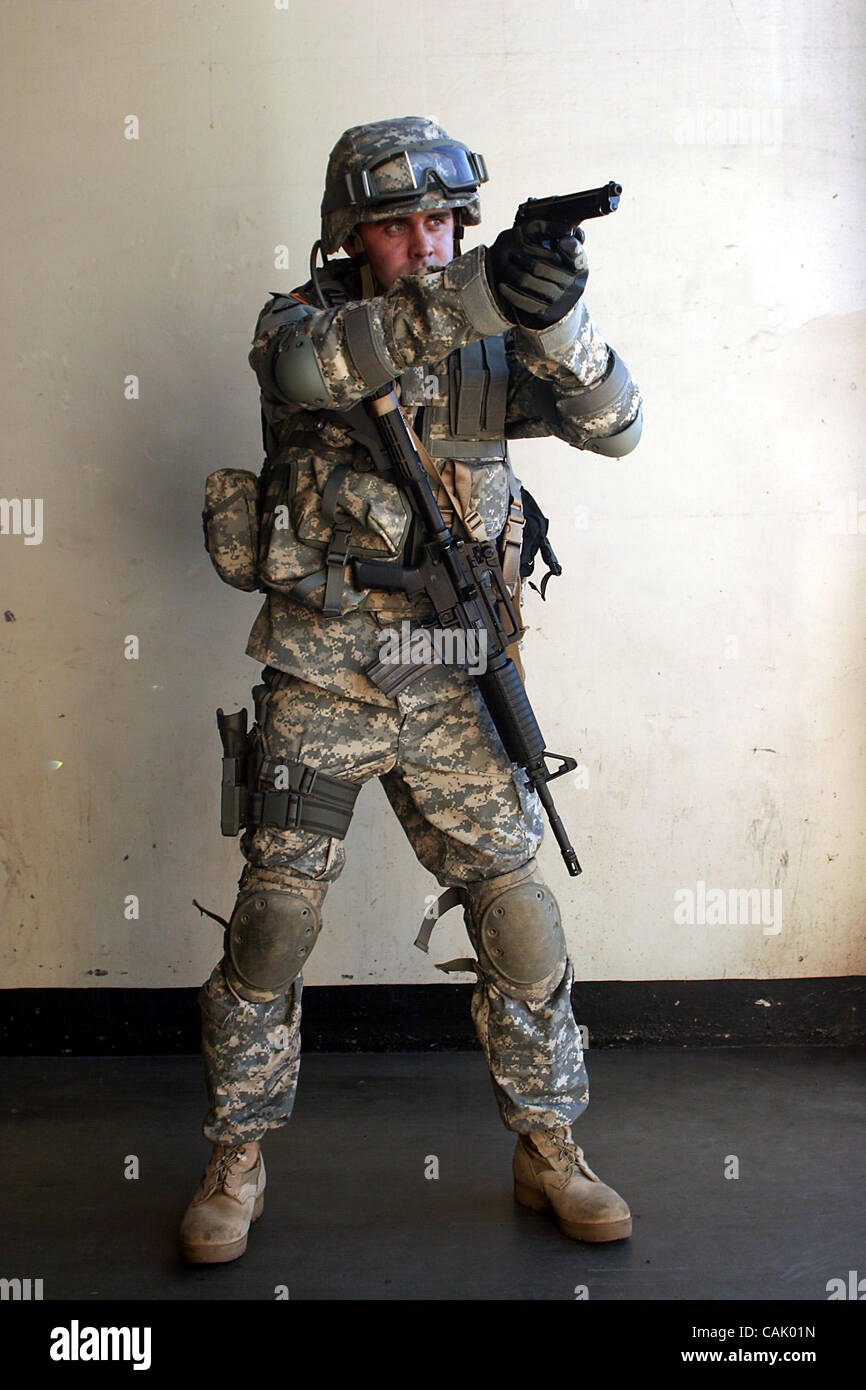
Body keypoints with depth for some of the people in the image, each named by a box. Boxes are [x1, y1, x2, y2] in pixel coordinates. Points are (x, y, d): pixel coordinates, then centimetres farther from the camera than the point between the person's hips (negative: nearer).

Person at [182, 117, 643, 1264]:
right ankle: (238, 1165, 20)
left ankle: (550, 1149, 22)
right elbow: (310, 363, -29)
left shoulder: (493, 341, 5)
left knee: (519, 919, 3)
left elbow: (613, 426, -7)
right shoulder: (301, 319, -4)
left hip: (451, 693, 3)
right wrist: (476, 296, -40)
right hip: (317, 686, -2)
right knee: (273, 922, 1)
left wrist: (559, 318, -26)